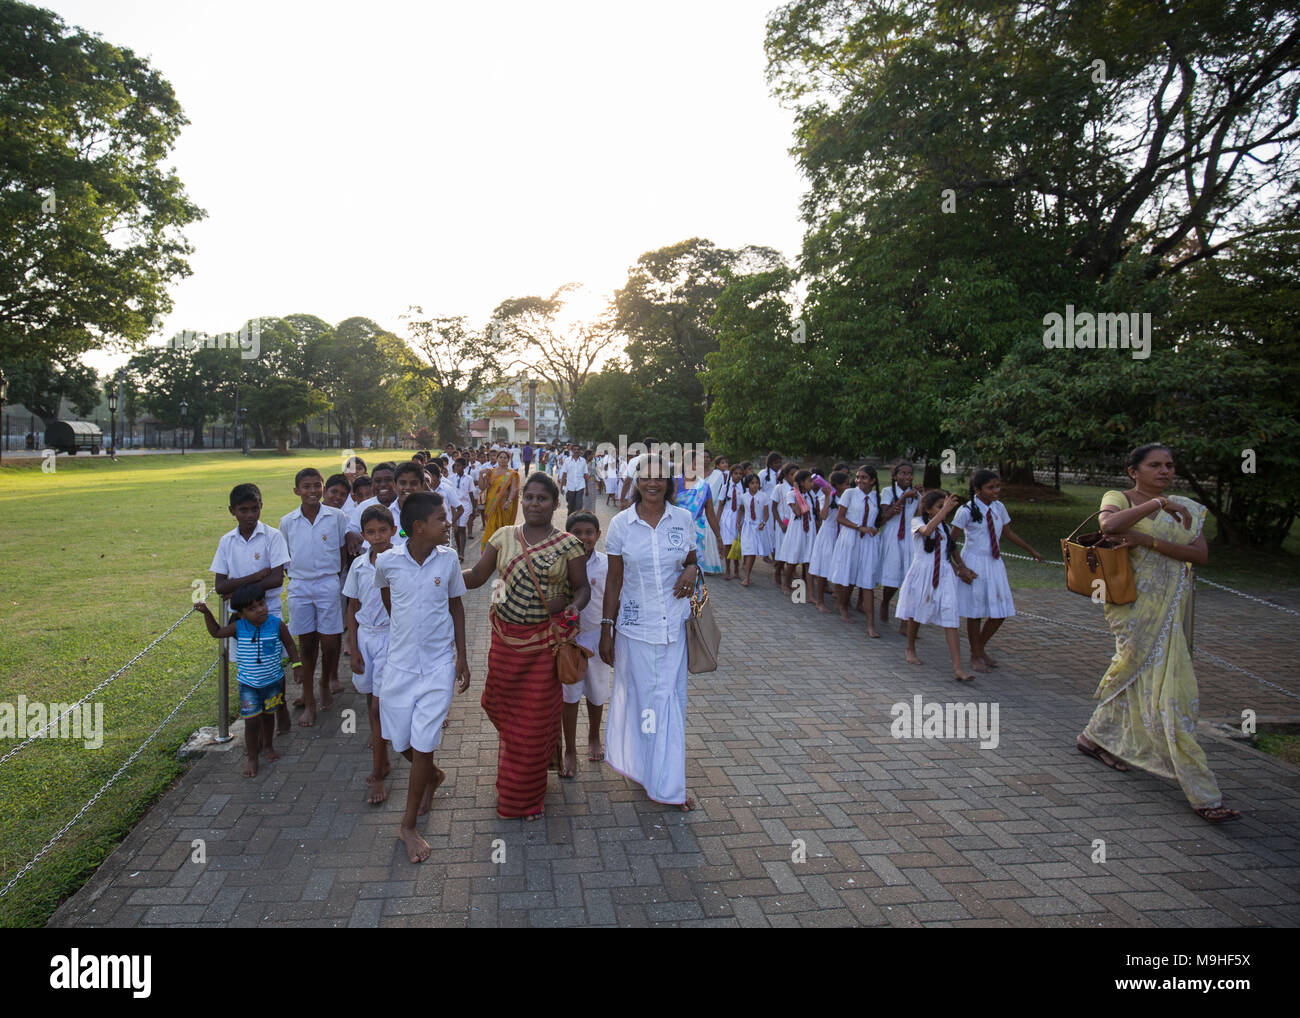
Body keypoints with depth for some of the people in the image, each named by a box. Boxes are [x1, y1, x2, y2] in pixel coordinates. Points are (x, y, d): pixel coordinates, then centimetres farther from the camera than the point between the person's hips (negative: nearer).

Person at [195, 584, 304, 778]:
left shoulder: (277, 625, -15)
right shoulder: (239, 627, -11)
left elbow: (290, 646, -2)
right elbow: (216, 632, 6)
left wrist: (297, 667, -6)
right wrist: (206, 613, -5)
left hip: (273, 681, 1)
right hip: (248, 684, 0)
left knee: (268, 716, 19)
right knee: (251, 721, -3)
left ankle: (268, 746, 42)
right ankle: (251, 758, 13)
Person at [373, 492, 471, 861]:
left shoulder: (448, 558, -7)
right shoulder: (387, 561, -10)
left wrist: (462, 656, 4)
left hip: (439, 664, -1)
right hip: (400, 663, 1)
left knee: (423, 744, -2)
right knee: (400, 741, 12)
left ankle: (409, 825, 15)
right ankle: (433, 776, 45)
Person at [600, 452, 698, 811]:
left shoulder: (683, 519, 0)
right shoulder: (621, 523, -4)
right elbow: (614, 580, 1)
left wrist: (692, 570, -10)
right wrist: (607, 628, 0)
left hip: (673, 624, 1)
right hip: (634, 624, -1)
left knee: (671, 700, 7)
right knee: (636, 696, 8)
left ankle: (670, 784, 23)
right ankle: (639, 765, 28)